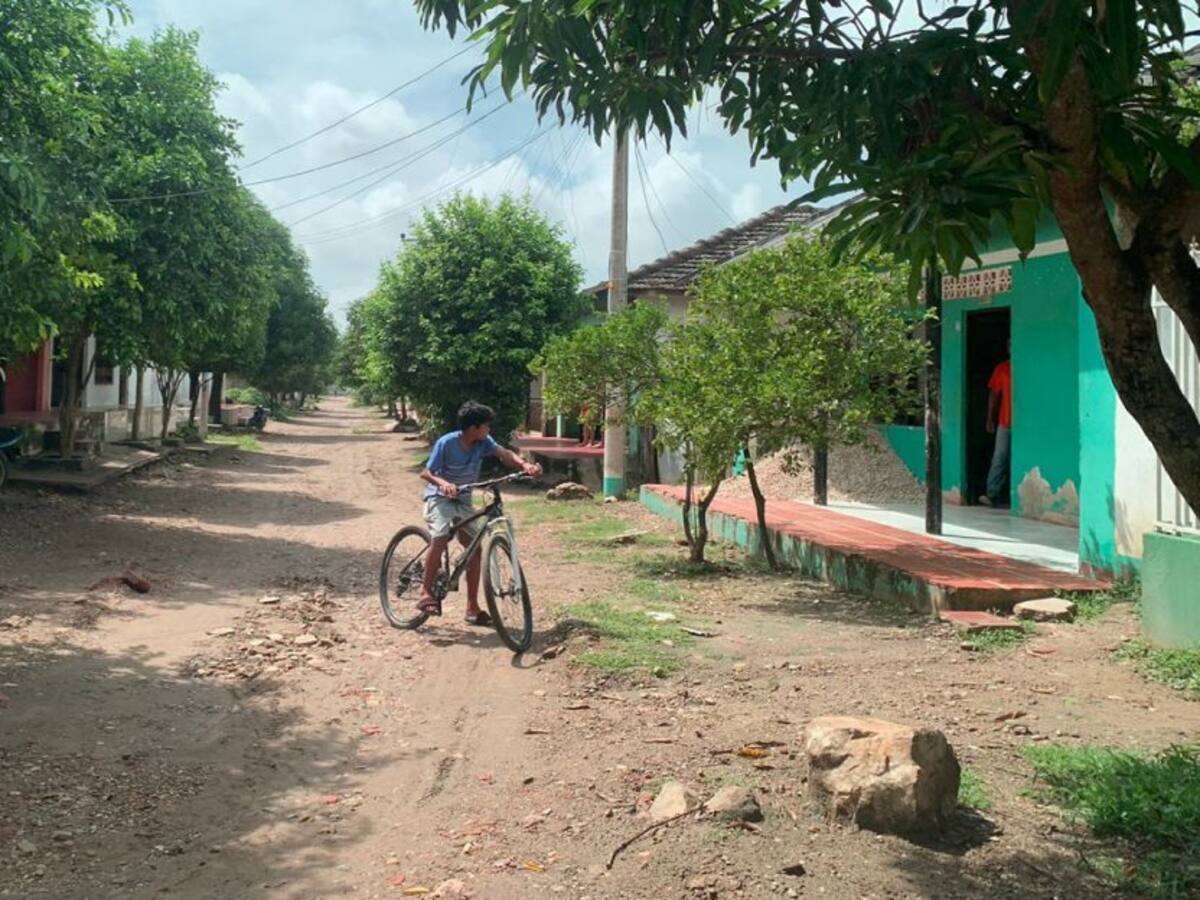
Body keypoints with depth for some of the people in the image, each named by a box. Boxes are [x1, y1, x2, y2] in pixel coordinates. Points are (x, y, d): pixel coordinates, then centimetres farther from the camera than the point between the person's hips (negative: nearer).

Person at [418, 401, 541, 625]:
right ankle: (426, 593, -17)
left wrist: (525, 465, -44)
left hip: (463, 500, 6)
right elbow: (425, 473, -21)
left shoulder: (483, 442, -9)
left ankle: (472, 608, 6)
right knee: (440, 539, -30)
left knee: (474, 548, -2)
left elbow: (504, 454, -24)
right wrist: (443, 483, -42)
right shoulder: (446, 443, -21)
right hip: (440, 497, -5)